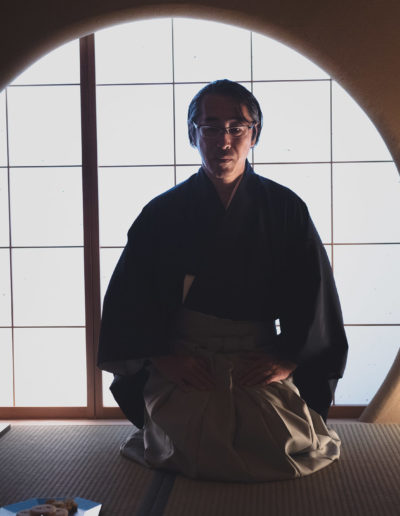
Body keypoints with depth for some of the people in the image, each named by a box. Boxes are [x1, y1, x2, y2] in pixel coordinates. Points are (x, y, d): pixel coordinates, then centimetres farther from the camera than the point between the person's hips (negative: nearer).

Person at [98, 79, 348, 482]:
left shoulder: (286, 210, 5)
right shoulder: (162, 213, 3)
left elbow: (315, 296, 4)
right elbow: (127, 297, 2)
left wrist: (290, 359, -7)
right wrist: (162, 357, -8)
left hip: (262, 363, 2)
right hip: (181, 364, -1)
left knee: (291, 447, -18)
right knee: (196, 453, -23)